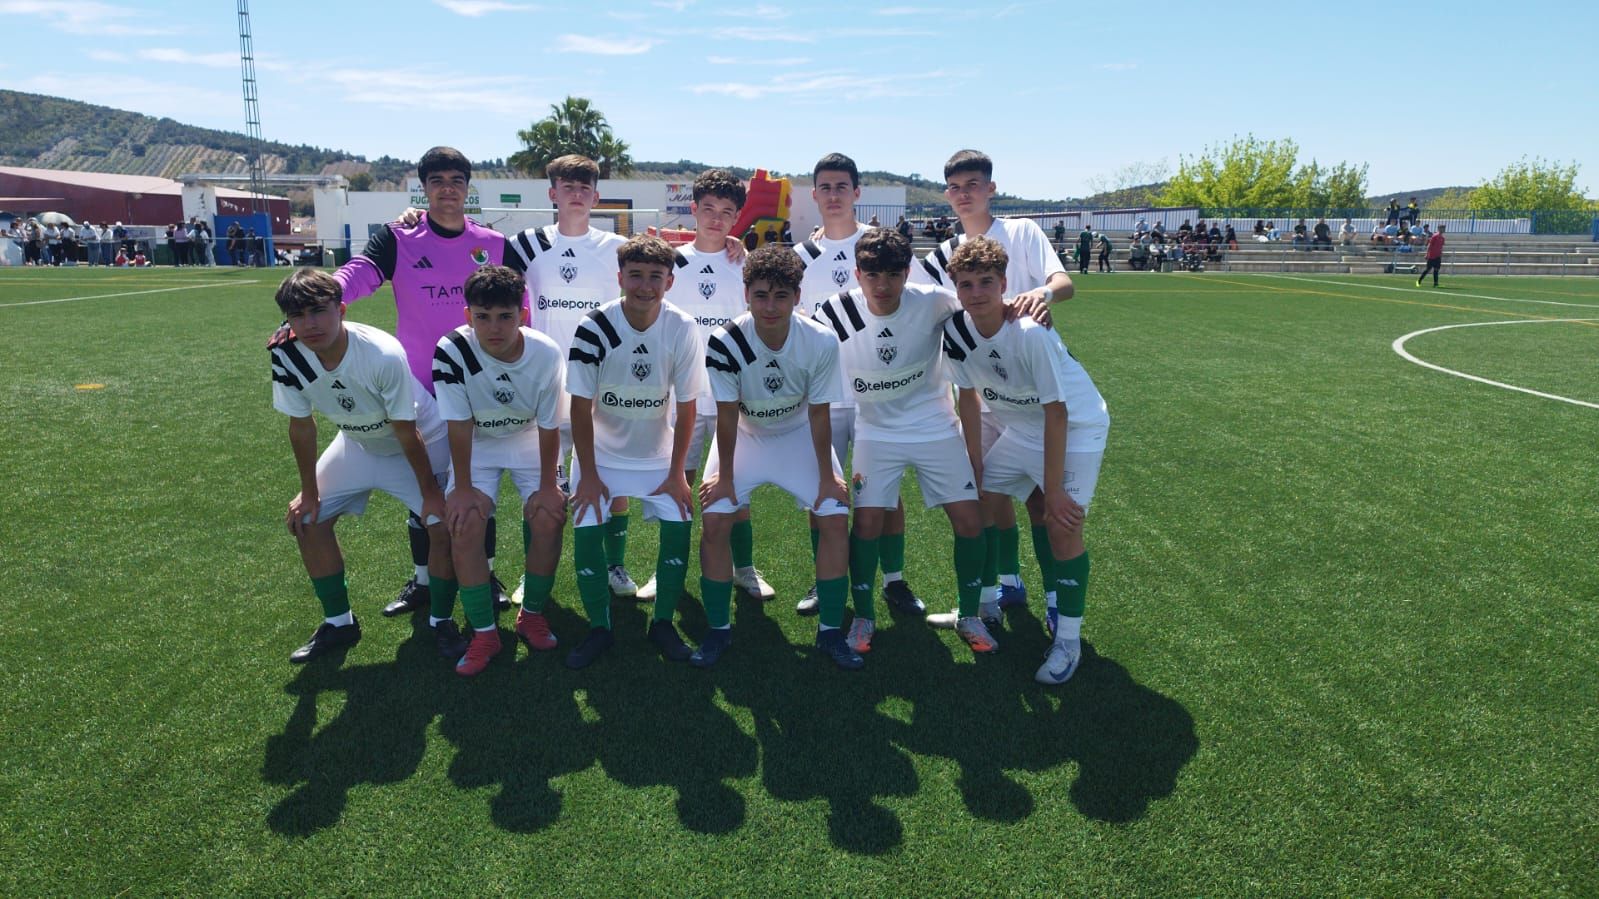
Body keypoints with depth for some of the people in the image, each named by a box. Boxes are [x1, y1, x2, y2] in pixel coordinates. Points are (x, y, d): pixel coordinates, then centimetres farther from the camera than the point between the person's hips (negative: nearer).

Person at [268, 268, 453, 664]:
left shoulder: (384, 355, -36)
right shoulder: (287, 356, -21)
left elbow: (406, 431, -27)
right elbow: (301, 425, -7)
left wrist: (430, 492, -17)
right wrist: (309, 492, 0)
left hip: (422, 442, -5)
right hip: (358, 444, 5)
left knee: (444, 524, -19)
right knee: (307, 519, 1)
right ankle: (339, 623, 18)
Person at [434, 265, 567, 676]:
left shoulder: (546, 354, -24)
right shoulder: (452, 351, -27)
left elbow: (549, 426, -15)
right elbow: (459, 425, -20)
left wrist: (548, 485, -11)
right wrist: (462, 487, -17)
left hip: (529, 442, 1)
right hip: (476, 446, -1)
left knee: (548, 518, -17)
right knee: (464, 526, -19)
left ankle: (533, 614, 8)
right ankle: (483, 633, -4)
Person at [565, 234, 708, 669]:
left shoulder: (683, 329, -15)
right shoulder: (594, 328, -19)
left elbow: (686, 406, -9)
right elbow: (581, 406, -14)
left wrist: (676, 474, -9)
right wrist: (588, 475, -13)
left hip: (657, 454, 1)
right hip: (601, 452, -1)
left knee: (679, 524, -14)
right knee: (585, 529, -15)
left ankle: (663, 622, 7)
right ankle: (599, 628, 6)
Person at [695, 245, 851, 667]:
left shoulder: (821, 341, -26)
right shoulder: (725, 341, -28)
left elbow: (819, 413, -16)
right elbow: (727, 414, -19)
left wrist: (827, 476, -11)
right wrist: (724, 475, -12)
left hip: (799, 435, 1)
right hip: (743, 435, 0)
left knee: (835, 518, -11)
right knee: (714, 521, -14)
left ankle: (830, 631, 6)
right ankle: (718, 629, 7)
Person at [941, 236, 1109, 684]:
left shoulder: (1031, 333, -32)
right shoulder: (956, 331, -14)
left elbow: (1056, 413, -27)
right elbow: (968, 394, 1)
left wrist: (1054, 490, -24)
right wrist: (974, 457, 5)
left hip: (1077, 426, -7)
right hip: (1021, 427, 7)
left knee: (1062, 523, -15)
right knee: (987, 502, 9)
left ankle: (1068, 638, 1)